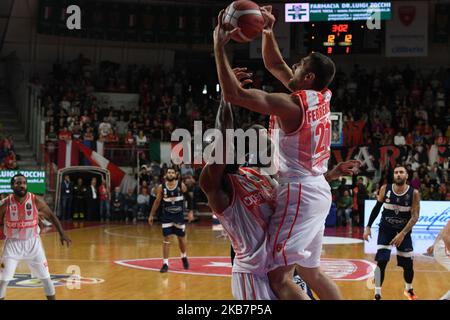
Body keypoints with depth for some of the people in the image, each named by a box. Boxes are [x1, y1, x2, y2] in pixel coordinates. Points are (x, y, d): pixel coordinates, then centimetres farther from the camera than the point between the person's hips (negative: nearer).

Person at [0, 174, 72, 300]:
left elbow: (51, 216, 2)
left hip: (33, 242, 1)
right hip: (13, 244, -1)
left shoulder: (36, 201, -12)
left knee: (46, 278, 6)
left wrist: (62, 234, -2)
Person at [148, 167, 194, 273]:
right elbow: (157, 202, 3)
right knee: (166, 239, -5)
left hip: (179, 215, 0)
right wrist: (151, 215, 2)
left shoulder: (181, 185, -8)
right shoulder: (161, 187, -6)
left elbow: (189, 198, 2)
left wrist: (190, 211, -5)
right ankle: (165, 263, 0)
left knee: (181, 238, 11)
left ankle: (184, 257, 37)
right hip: (167, 216, 0)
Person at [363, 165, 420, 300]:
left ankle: (409, 289, 36)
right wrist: (368, 227, -1)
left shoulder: (414, 193, -15)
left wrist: (402, 234, -26)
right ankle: (377, 295, -6)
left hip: (403, 231, 0)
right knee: (381, 261, -14)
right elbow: (377, 208, 3)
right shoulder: (385, 189, -9)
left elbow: (415, 216, -17)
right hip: (386, 229, 0)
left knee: (408, 264, 7)